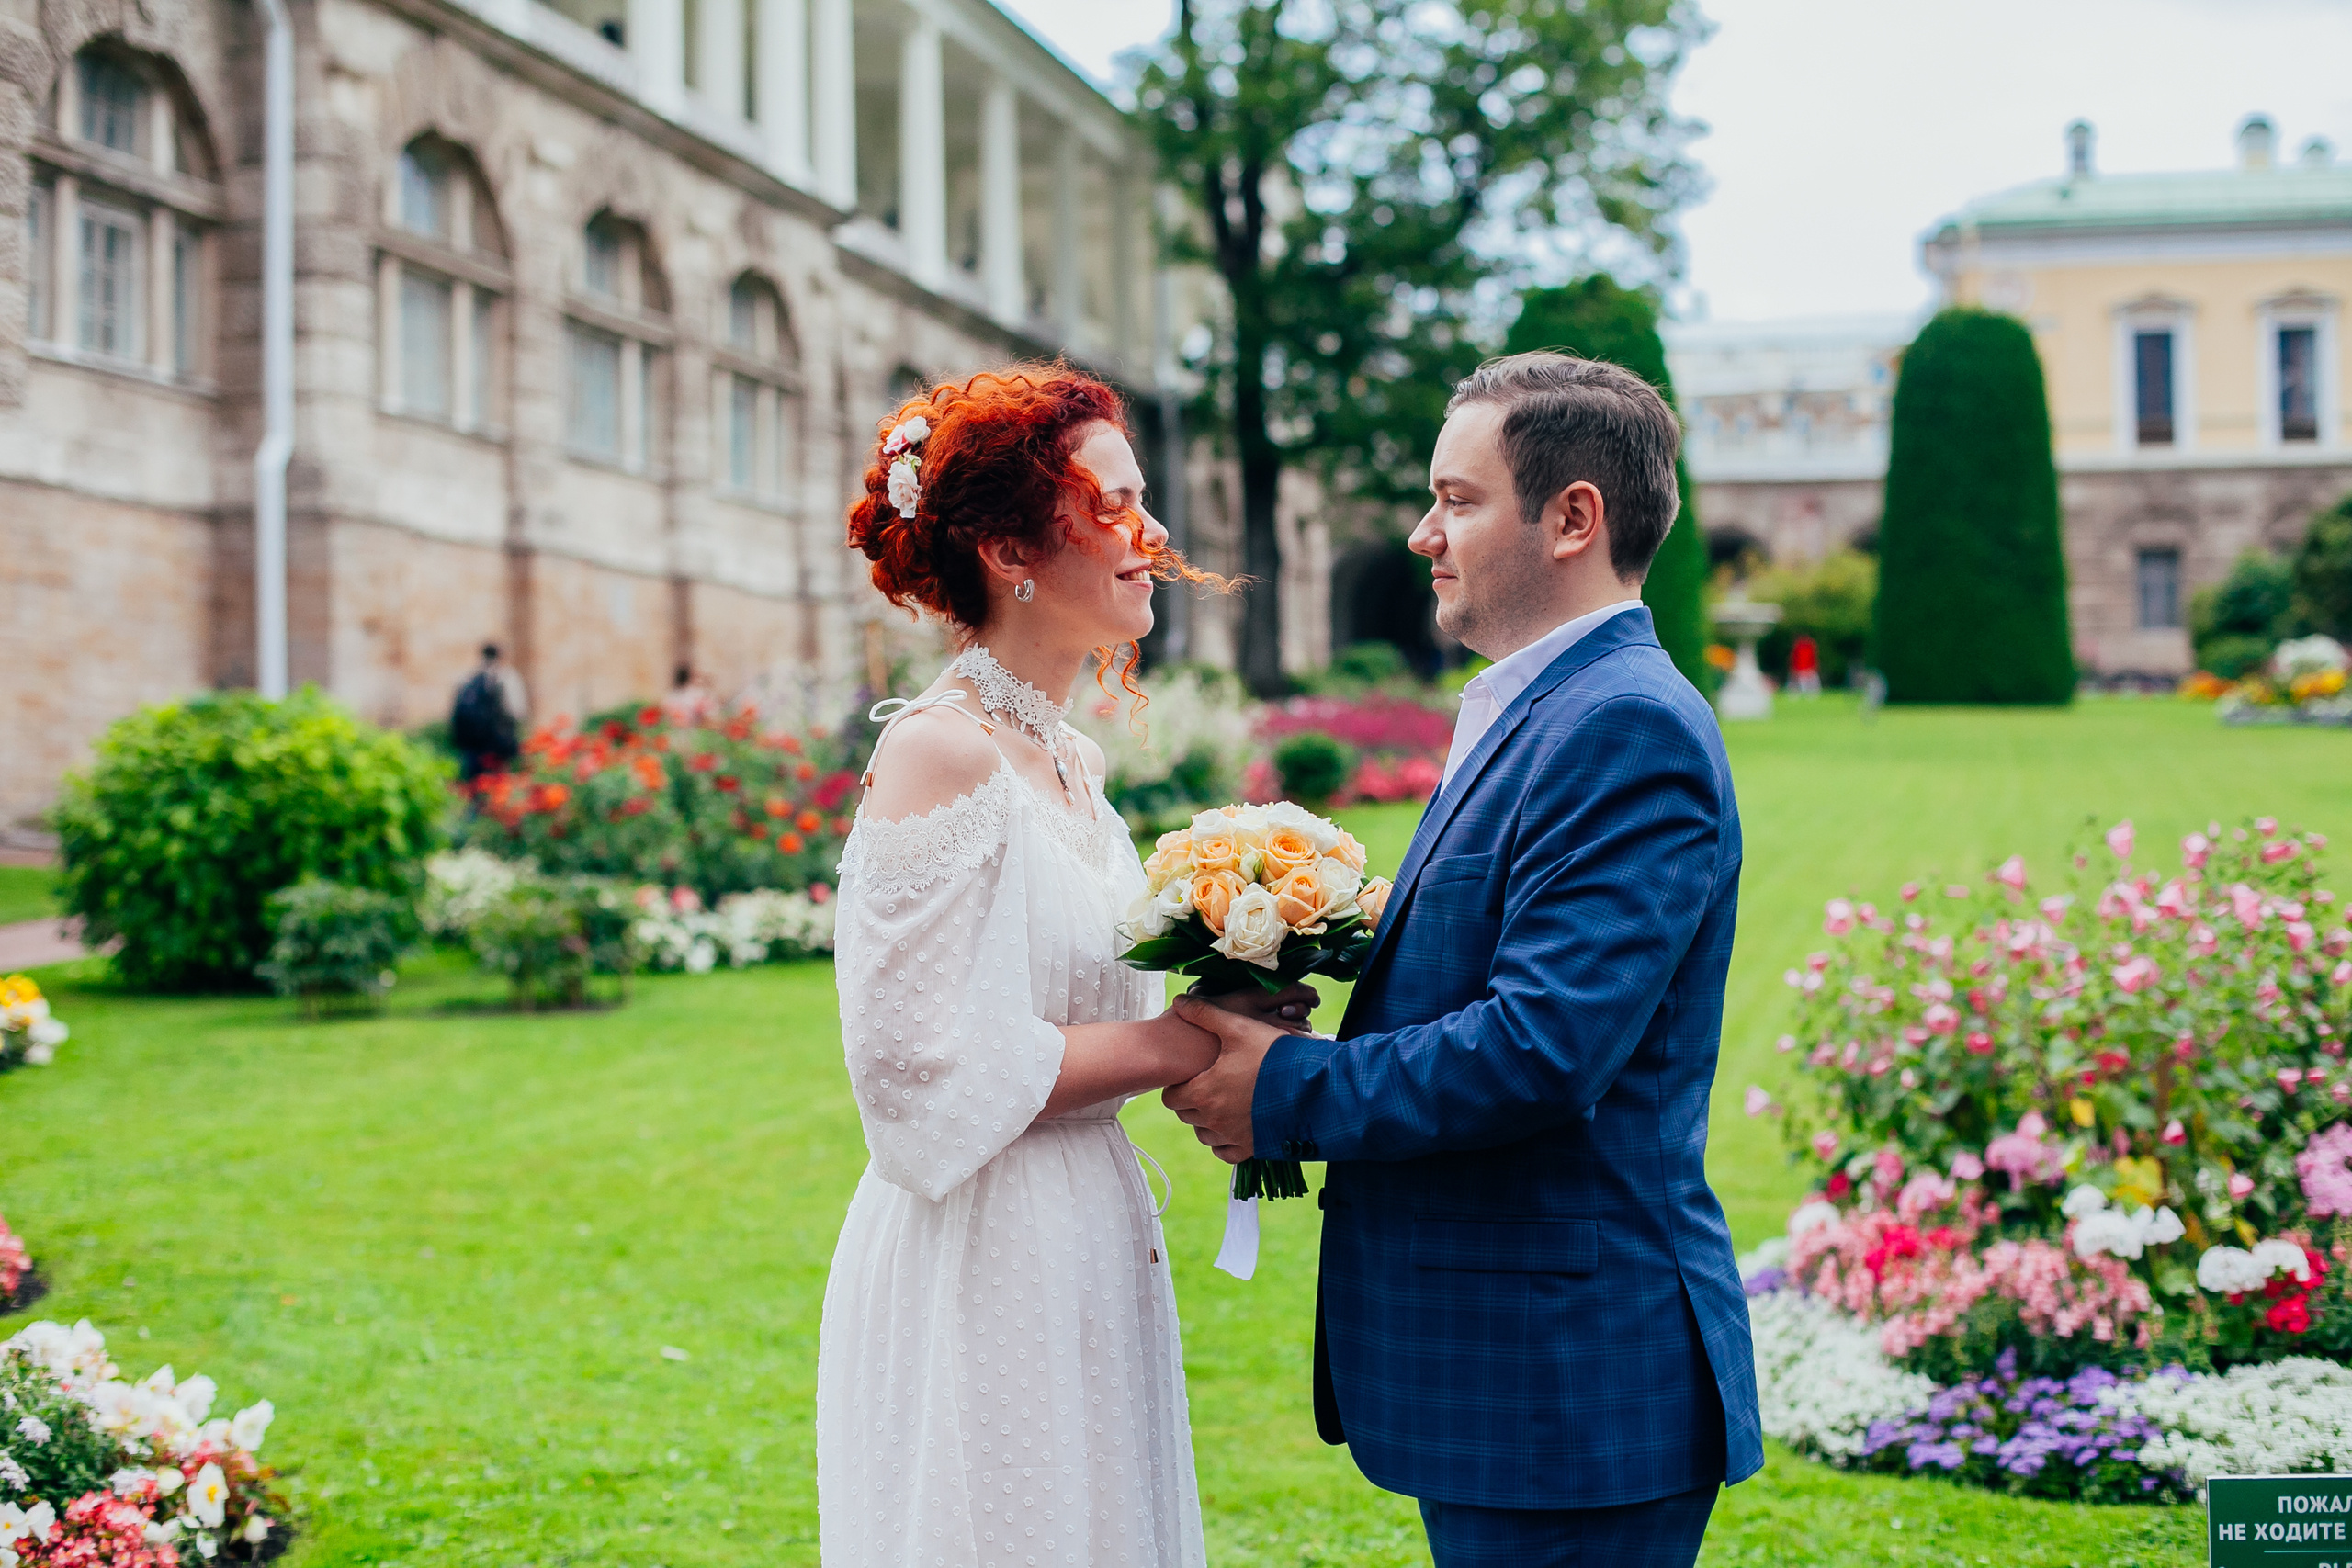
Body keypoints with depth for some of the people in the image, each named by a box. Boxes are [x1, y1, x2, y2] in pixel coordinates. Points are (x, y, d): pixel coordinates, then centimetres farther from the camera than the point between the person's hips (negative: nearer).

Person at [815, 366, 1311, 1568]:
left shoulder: (1072, 761, 10)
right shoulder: (937, 752, -15)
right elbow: (928, 1068, -20)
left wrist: (1221, 1030, 1)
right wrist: (1183, 1041, -14)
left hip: (1092, 1252, 8)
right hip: (978, 1268, -8)